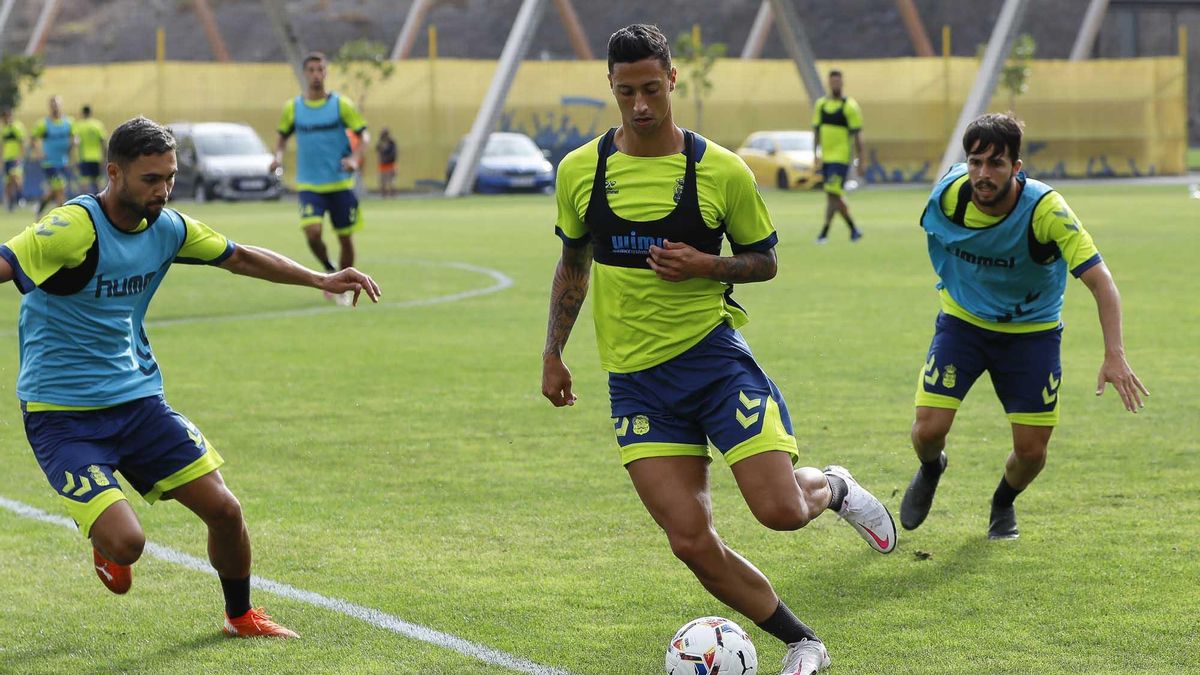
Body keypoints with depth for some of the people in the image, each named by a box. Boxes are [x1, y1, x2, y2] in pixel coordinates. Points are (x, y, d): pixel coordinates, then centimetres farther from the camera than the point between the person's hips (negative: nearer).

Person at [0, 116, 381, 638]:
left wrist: (322, 280, 16)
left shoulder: (167, 227, 2)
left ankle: (240, 616, 28)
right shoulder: (74, 227, -22)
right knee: (126, 543, -20)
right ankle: (104, 541, 18)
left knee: (223, 509, 1)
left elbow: (238, 257, 18)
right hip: (61, 414, -7)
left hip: (136, 396, 7)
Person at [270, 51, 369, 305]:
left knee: (345, 238, 4)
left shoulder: (341, 104, -3)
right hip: (309, 186, 0)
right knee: (312, 232, -19)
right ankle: (329, 270, 11)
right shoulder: (292, 108, 3)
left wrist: (355, 158, -17)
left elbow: (363, 135, 1)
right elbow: (283, 136, 18)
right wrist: (278, 156, -2)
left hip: (340, 183, 0)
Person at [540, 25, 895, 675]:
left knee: (781, 511, -14)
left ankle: (831, 486, 24)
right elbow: (572, 264, 17)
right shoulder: (579, 171, 2)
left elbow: (764, 260, 5)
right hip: (635, 379, 2)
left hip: (713, 354, -2)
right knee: (691, 542, -6)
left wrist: (705, 266, -15)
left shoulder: (721, 170, -6)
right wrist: (552, 355, 12)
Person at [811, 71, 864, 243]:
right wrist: (816, 154, 13)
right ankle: (853, 229, 23)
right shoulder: (820, 104, 10)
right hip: (826, 158, 6)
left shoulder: (850, 106, -5)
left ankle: (825, 232, -12)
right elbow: (816, 130, 16)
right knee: (837, 196, 10)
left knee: (832, 194, -13)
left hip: (841, 158, -6)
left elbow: (857, 135, -5)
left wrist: (859, 159, -7)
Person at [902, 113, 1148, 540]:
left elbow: (1100, 281, -30)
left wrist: (1114, 356, -41)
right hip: (962, 322, 1)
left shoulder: (1047, 210, -29)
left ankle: (1004, 503, 34)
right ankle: (930, 472, 27)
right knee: (929, 430, -12)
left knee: (1031, 450, -2)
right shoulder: (948, 193, -20)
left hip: (1031, 331, -1)